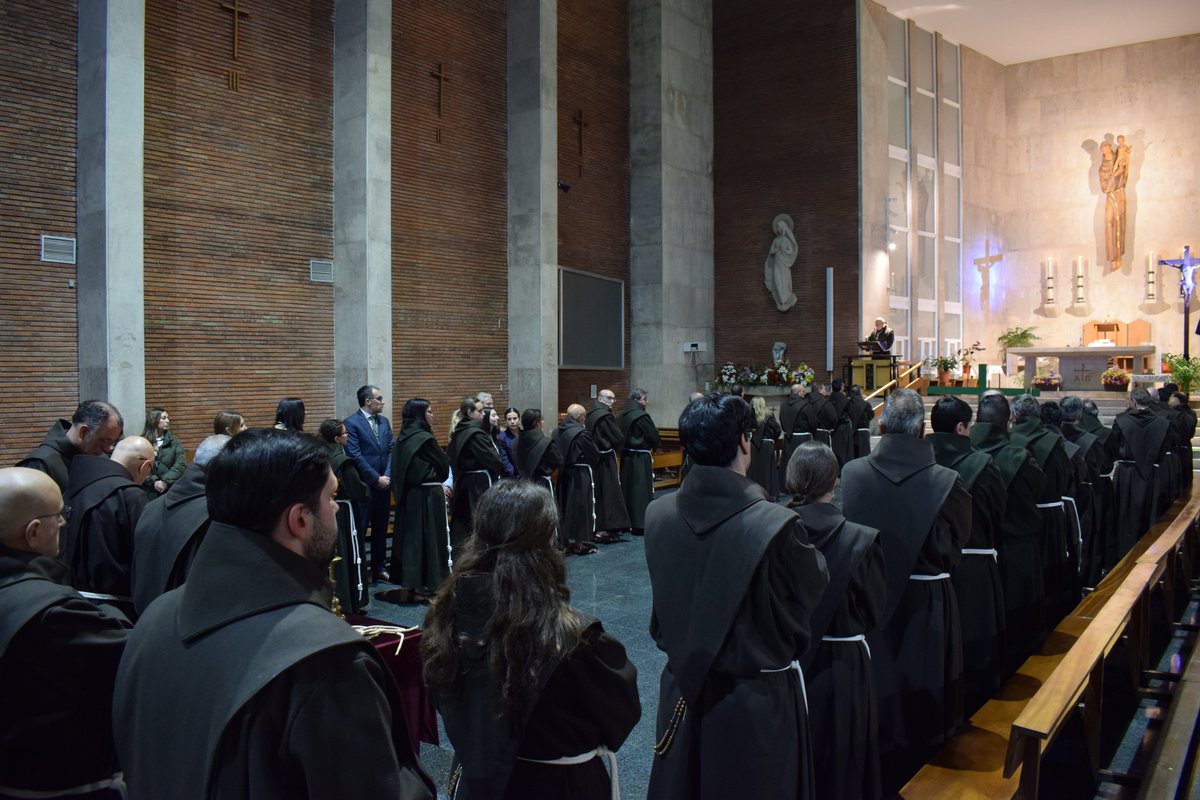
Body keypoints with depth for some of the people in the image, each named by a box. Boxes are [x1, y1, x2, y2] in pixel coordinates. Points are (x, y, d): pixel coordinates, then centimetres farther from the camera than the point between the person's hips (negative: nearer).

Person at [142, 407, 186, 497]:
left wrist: (165, 481, -13)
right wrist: (153, 481, -16)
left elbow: (181, 464, -3)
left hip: (170, 490, 1)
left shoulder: (174, 442, 7)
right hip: (149, 491, -1)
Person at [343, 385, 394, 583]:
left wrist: (387, 476, -5)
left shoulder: (384, 421, 11)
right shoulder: (351, 423, -10)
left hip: (383, 484, 7)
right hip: (363, 485, -6)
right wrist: (376, 478, -14)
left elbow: (391, 450, 9)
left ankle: (379, 568, 24)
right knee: (359, 529, 0)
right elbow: (356, 456, -14)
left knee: (381, 529, 13)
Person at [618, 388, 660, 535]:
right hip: (641, 457, -8)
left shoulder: (623, 415, 6)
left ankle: (627, 522, 22)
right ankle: (639, 524, 1)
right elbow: (654, 436, -12)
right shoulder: (641, 415, -17)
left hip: (626, 456, 8)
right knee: (641, 490, -1)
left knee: (627, 487, 14)